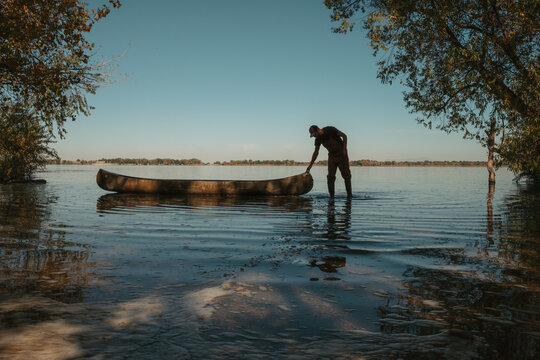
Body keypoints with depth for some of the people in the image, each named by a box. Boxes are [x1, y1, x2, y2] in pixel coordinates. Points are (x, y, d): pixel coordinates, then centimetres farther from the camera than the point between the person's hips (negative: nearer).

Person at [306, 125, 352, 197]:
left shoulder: (330, 130, -18)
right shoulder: (318, 139, -2)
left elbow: (344, 136, -15)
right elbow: (316, 152, 5)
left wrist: (344, 149, -23)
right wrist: (309, 166, 1)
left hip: (341, 154, -5)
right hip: (332, 156, 5)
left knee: (346, 175, -5)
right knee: (330, 177, -4)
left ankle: (349, 194, 3)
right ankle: (331, 196, 1)